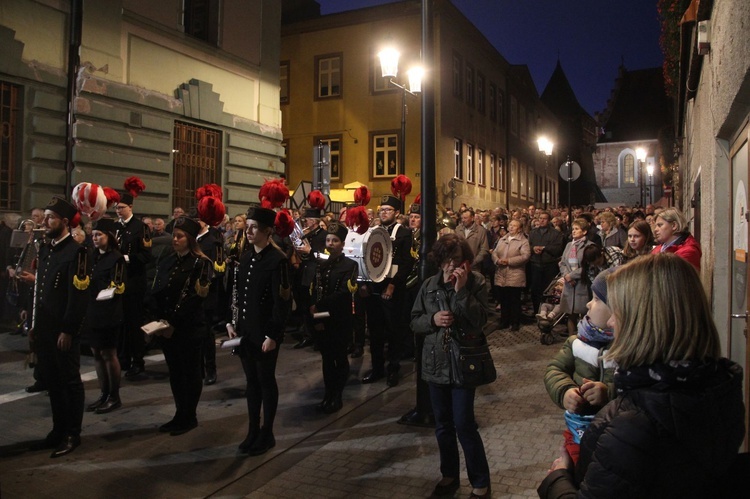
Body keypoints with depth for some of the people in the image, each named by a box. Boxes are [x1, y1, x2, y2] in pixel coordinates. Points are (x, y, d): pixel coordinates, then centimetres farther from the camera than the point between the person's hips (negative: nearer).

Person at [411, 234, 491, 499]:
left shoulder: (476, 281, -8)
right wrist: (432, 319, -13)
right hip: (436, 362, 4)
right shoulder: (429, 285, 2)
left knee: (464, 425, -2)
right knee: (443, 425, 15)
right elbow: (414, 322, 6)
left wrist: (461, 290, -23)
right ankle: (449, 475, 34)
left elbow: (480, 320, -18)